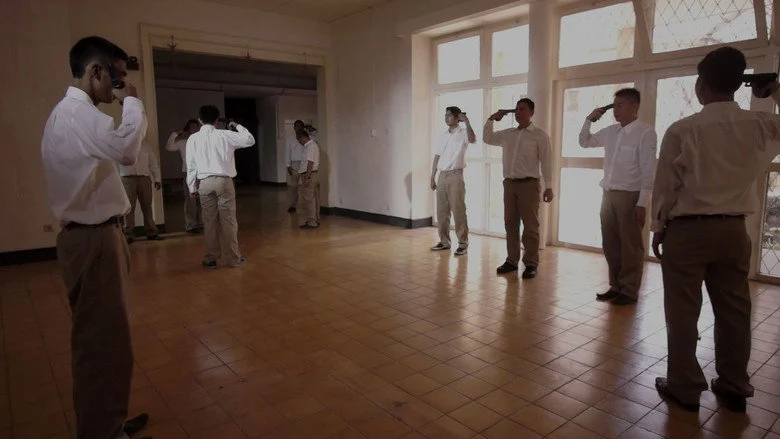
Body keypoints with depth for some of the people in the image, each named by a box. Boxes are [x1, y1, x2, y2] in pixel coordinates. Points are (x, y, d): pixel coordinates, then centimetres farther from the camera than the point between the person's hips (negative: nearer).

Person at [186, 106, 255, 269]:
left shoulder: (193, 139, 2)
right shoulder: (224, 135, -3)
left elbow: (191, 165, 4)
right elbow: (250, 140, 1)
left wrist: (192, 187, 12)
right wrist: (237, 126, 15)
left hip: (204, 183, 2)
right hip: (224, 181, -2)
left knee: (209, 222, 8)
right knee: (228, 220, 4)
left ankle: (211, 259, 16)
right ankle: (234, 258, 9)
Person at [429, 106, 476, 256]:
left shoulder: (463, 133, -3)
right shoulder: (443, 135, 15)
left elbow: (473, 139, -27)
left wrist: (467, 121, -27)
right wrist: (432, 177, 14)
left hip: (455, 175, -6)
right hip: (442, 175, 6)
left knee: (458, 211, -6)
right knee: (441, 211, 9)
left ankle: (463, 243, 0)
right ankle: (444, 241, 18)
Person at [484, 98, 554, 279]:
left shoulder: (540, 135, -1)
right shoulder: (508, 134, 13)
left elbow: (546, 162, -5)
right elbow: (487, 138, 26)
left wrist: (548, 187, -10)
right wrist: (492, 119, 14)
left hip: (529, 184, -5)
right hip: (509, 183, 5)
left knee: (530, 226, -1)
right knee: (510, 224, 8)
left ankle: (531, 264, 6)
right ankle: (512, 260, 18)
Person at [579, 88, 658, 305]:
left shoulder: (645, 133, -9)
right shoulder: (610, 132, 11)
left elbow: (648, 170, -12)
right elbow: (584, 142, 26)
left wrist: (642, 202, -17)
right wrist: (589, 119, 10)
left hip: (630, 196, -6)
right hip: (609, 194, 6)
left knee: (630, 246, 3)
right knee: (610, 244, 11)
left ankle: (629, 290, 15)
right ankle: (616, 286, 24)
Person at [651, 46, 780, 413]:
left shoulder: (682, 130, -13)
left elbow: (666, 185, -7)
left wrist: (658, 228, 5)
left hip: (687, 230, -4)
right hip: (733, 229, 4)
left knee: (683, 312, 7)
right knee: (734, 311, 15)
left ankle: (684, 387, 17)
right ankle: (734, 387, 29)